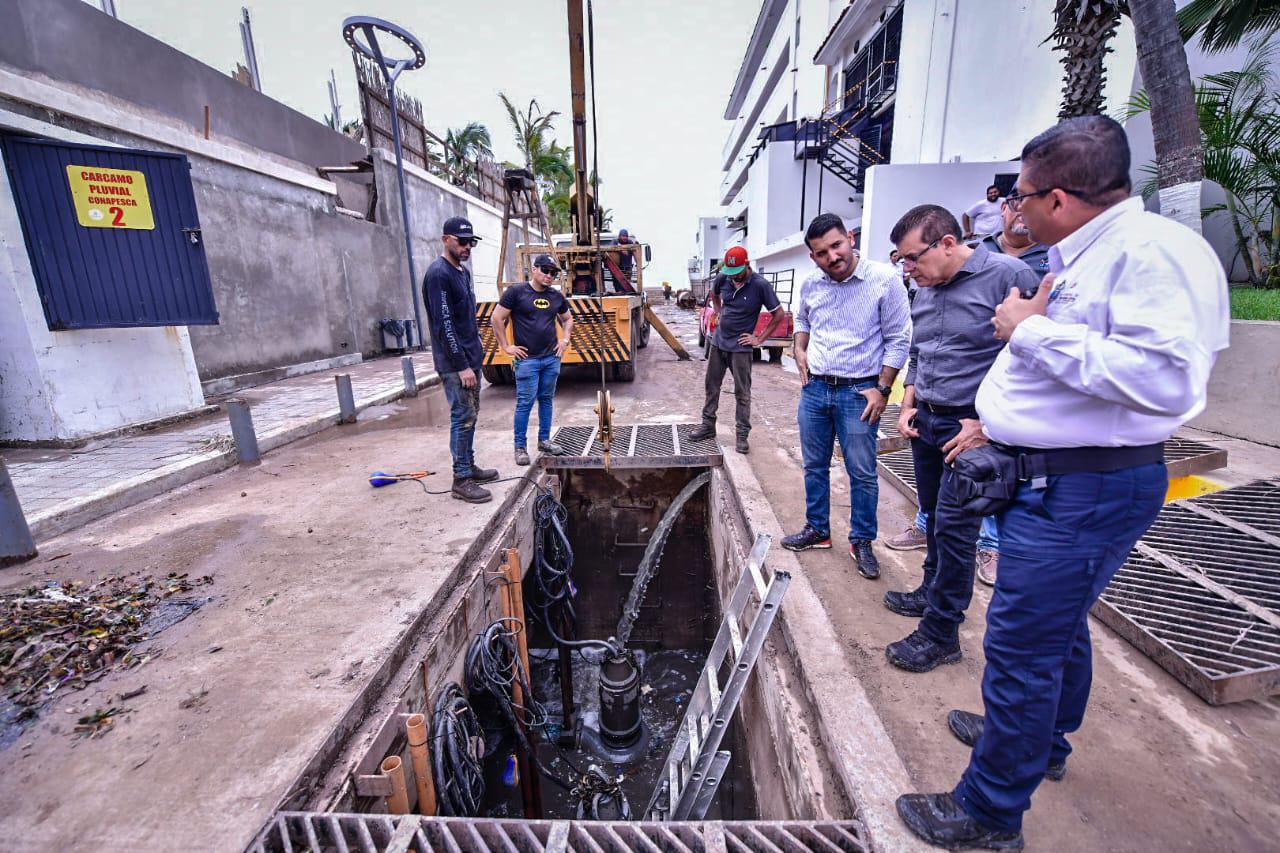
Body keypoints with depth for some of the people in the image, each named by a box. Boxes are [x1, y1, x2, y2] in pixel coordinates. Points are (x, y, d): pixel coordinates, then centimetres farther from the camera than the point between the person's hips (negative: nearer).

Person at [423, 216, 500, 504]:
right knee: (463, 417, -6)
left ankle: (469, 466, 24)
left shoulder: (463, 272, 15)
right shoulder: (438, 274, -13)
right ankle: (461, 480, 1)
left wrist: (475, 357, 16)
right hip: (455, 362, -9)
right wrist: (462, 366, -20)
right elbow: (444, 325, -19)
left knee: (470, 415, 13)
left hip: (471, 356, 9)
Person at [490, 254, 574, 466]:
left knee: (546, 399, 12)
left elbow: (567, 319, 25)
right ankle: (520, 447, 8)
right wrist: (506, 346, -6)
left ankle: (544, 440, 25)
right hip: (527, 359, -5)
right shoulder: (516, 292, -5)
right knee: (525, 403, -2)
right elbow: (497, 318, -4)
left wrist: (565, 340, 11)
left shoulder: (556, 296, 9)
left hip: (552, 358, 5)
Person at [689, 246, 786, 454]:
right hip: (718, 342, 5)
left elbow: (779, 315, -8)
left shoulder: (760, 285, -15)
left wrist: (759, 339, -9)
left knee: (742, 393, 2)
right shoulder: (723, 278, -2)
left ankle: (742, 434, 11)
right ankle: (708, 426, 25)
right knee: (711, 386, 12)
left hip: (740, 347, -5)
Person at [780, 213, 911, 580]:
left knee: (862, 473, 3)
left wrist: (882, 389, -11)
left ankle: (862, 542, 22)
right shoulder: (811, 285, 4)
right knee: (814, 466, 14)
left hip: (858, 392, -5)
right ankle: (817, 530, 31)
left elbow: (898, 339, -7)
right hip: (814, 389, 5)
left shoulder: (884, 278, -10)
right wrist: (800, 352, 7)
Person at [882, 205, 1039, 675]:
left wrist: (984, 424, -18)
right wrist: (908, 405, 9)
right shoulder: (925, 290, 11)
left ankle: (940, 634, 10)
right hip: (926, 424, 7)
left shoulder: (1009, 276, -13)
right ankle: (932, 592, 37)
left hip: (972, 429, -7)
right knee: (934, 519, 18)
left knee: (953, 529, -3)